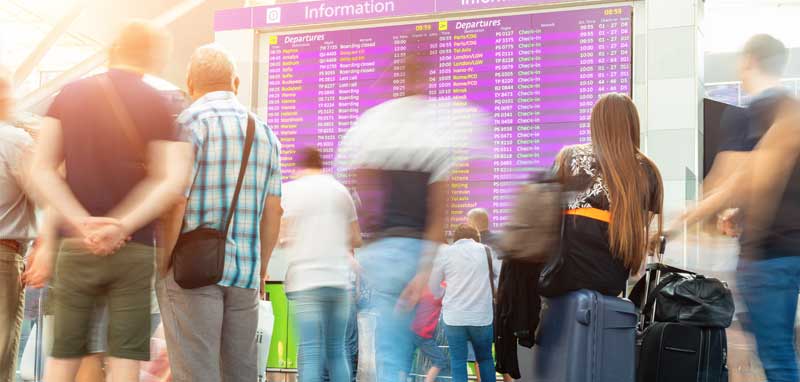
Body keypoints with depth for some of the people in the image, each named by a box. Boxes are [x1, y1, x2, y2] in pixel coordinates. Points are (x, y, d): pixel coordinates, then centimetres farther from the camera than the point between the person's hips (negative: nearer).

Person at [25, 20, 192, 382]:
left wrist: (81, 222, -9)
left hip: (75, 246, 3)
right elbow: (172, 181, -14)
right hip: (134, 249, -2)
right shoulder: (159, 103, -2)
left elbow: (41, 170, -2)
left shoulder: (69, 94, 7)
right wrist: (123, 225, -14)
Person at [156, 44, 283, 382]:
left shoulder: (188, 123, -7)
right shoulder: (264, 131, 11)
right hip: (244, 272, 6)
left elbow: (174, 205, -14)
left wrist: (161, 266, -4)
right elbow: (272, 212, 10)